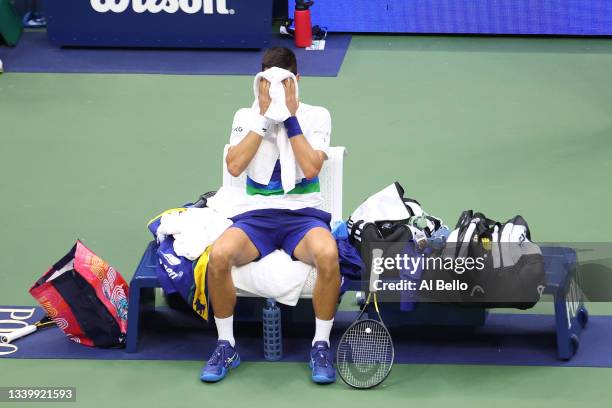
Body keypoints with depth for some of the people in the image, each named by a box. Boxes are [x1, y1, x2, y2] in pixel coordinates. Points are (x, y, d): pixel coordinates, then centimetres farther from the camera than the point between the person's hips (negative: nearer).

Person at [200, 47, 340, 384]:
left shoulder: (316, 116, 7)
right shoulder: (246, 116, 11)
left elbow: (311, 168, -9)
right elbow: (235, 166, -6)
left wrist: (290, 116, -9)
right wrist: (264, 117, -7)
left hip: (304, 214, -1)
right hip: (257, 214, 1)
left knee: (328, 255, -37)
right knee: (219, 255, -32)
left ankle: (321, 345, -17)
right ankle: (226, 346, -13)